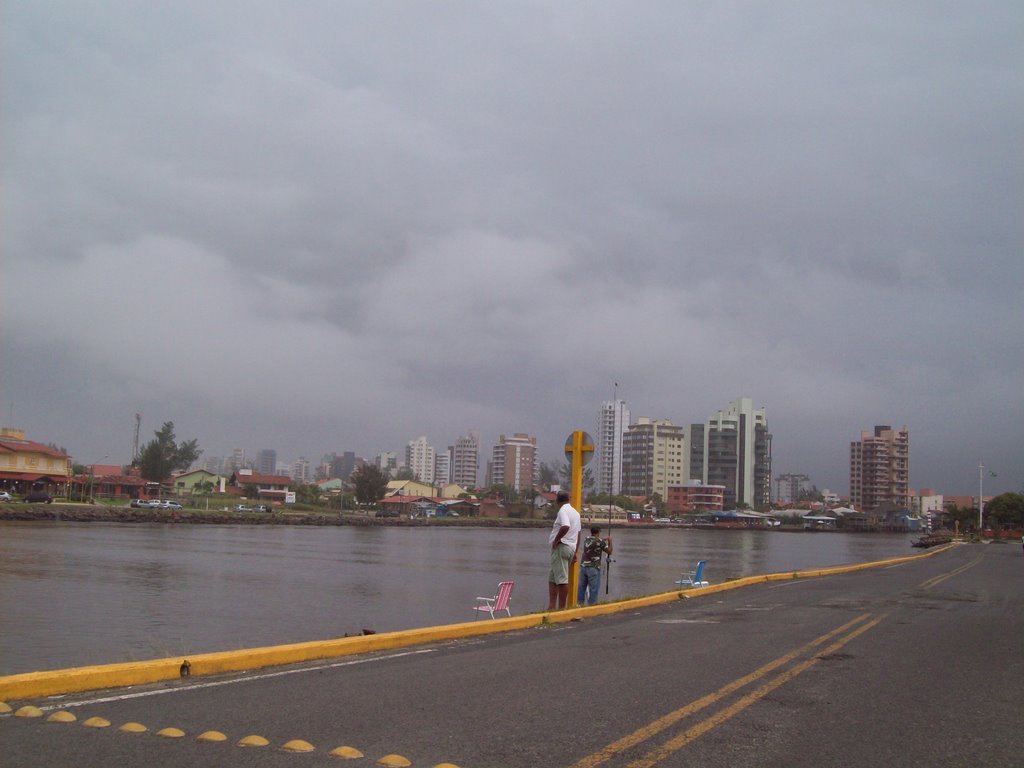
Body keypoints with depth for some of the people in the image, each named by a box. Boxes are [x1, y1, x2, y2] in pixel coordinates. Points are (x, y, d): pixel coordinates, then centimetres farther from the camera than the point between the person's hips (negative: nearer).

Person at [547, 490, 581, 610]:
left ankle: (561, 608, -7)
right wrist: (575, 553, 24)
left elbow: (565, 527, -30)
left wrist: (556, 540, -18)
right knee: (552, 578, 12)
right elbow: (578, 534, 21)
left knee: (562, 579, -8)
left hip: (561, 546, -9)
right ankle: (551, 607, 9)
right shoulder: (575, 512, 18)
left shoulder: (563, 511, -10)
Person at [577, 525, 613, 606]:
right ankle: (591, 605, -1)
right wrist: (610, 541, 15)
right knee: (593, 589, 0)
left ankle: (579, 604, 11)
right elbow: (609, 551, 2)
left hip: (583, 566, 6)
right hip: (593, 568, -6)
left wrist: (604, 540, 35)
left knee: (581, 587, 10)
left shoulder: (586, 539, 9)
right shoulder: (600, 541, -8)